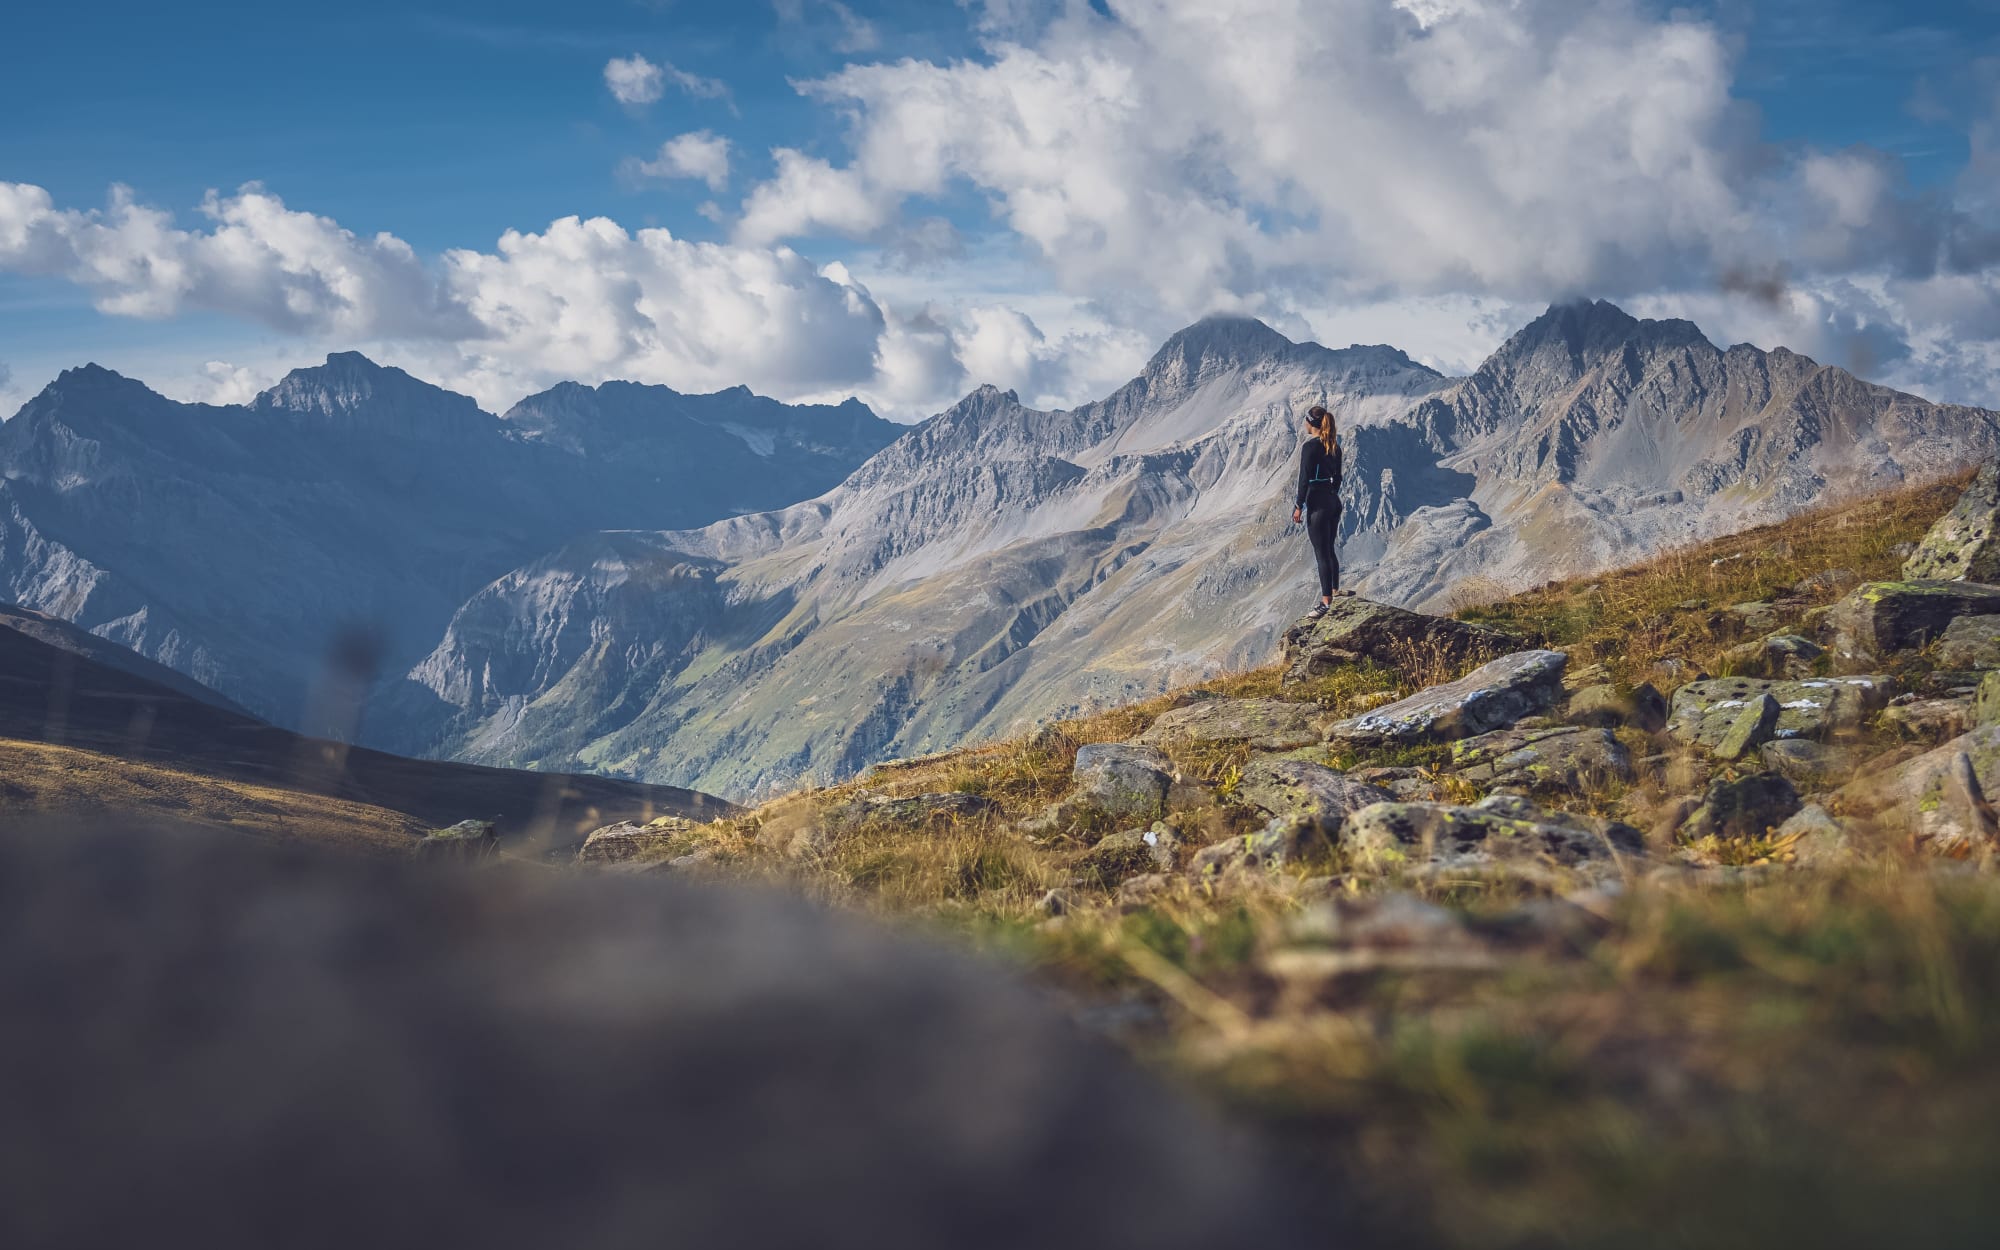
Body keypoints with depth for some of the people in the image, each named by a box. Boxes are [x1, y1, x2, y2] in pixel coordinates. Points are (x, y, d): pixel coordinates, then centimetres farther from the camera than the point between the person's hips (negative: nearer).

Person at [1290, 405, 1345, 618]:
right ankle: (1335, 590, 31)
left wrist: (1299, 506, -10)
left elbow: (1304, 479, -16)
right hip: (1334, 501, 8)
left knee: (1322, 553, -5)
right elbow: (1337, 477, 15)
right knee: (1330, 550, 20)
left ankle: (1326, 601, -5)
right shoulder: (1334, 446, 8)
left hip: (1317, 503, -8)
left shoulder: (1310, 447, -15)